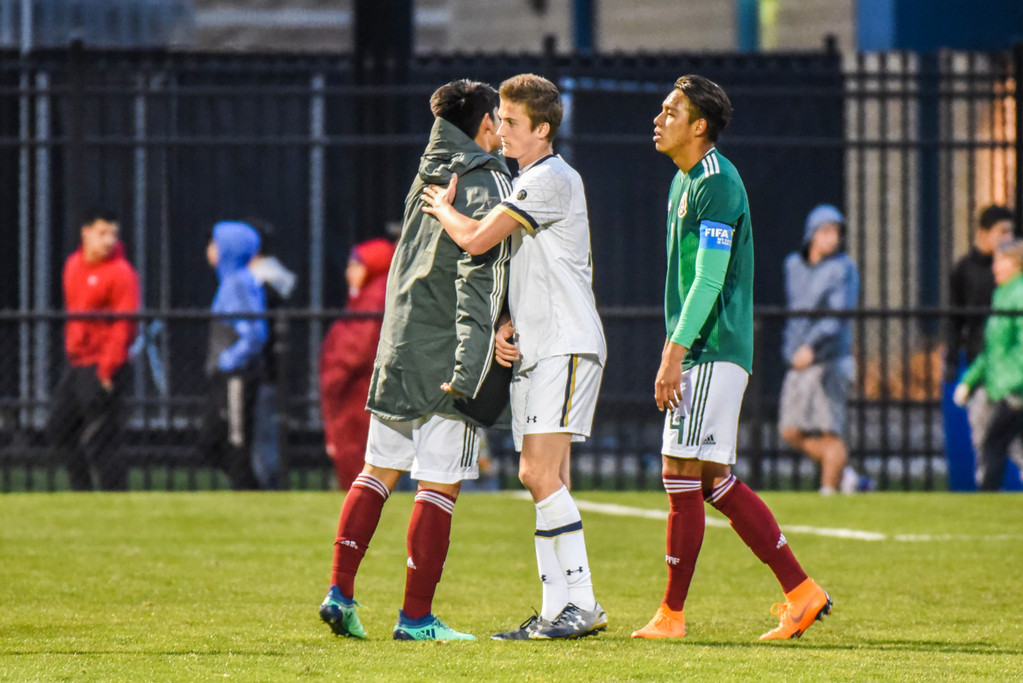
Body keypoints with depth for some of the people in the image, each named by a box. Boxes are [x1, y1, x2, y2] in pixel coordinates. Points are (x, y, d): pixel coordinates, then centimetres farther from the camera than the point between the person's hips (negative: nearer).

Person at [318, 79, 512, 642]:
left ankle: (340, 589, 4)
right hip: (447, 353, -7)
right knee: (438, 486, -3)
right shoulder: (486, 183, -9)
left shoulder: (429, 174, 13)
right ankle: (416, 616, -2)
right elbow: (476, 278, -18)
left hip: (398, 343, 7)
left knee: (378, 470, 13)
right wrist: (467, 370, -22)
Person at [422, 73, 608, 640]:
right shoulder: (527, 184, 21)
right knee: (536, 476, 6)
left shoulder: (552, 180, -11)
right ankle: (558, 611, 6)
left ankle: (581, 603, -17)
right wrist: (505, 327, 8)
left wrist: (442, 206, 2)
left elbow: (476, 239, -18)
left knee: (542, 471, -17)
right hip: (532, 351, 10)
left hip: (567, 345, -10)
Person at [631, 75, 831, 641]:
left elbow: (708, 281, -20)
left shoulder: (717, 185, -14)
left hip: (712, 354, -10)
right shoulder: (685, 182, 17)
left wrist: (674, 355, -22)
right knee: (714, 482, 9)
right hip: (699, 352, 10)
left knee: (682, 475, -8)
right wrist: (672, 352, 22)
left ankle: (671, 614, -4)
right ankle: (801, 593, 11)